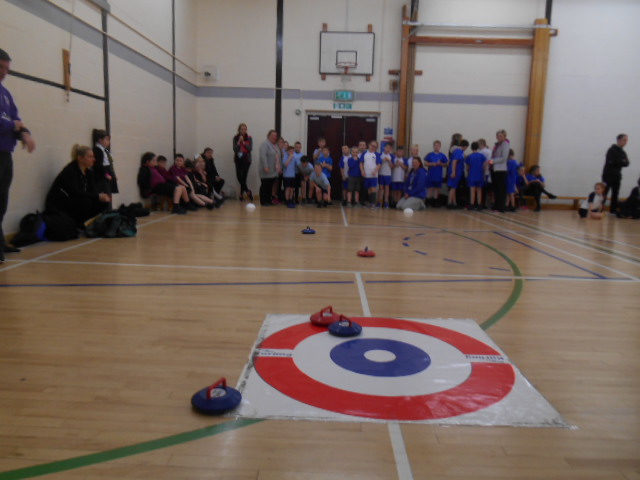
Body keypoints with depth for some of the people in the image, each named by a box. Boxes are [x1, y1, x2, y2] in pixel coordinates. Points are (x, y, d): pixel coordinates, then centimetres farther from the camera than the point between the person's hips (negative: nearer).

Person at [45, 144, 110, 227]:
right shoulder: (70, 171, -19)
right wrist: (98, 196, -35)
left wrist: (102, 196, -27)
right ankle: (77, 226, -13)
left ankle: (80, 222, 1)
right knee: (86, 201, -32)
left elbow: (93, 190, -3)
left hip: (74, 203, 8)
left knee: (103, 203, -8)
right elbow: (75, 192, -31)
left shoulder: (89, 172, 4)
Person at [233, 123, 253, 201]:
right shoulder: (236, 138, 3)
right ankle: (247, 191, 17)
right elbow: (235, 149, -6)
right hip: (238, 159, 2)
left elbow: (250, 148, -9)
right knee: (239, 176, 1)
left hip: (246, 159, -2)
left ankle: (242, 194, 3)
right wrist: (239, 141, -15)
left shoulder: (249, 138, 1)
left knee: (243, 177, -8)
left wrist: (243, 142, -15)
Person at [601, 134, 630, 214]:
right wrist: (622, 162, -6)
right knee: (604, 193, -9)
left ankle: (613, 209, 13)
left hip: (617, 176, 8)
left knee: (615, 194, 7)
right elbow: (612, 162, -20)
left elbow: (626, 163, 5)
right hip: (608, 175, -7)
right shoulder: (612, 150, -7)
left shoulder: (623, 152, 16)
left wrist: (618, 162, -14)